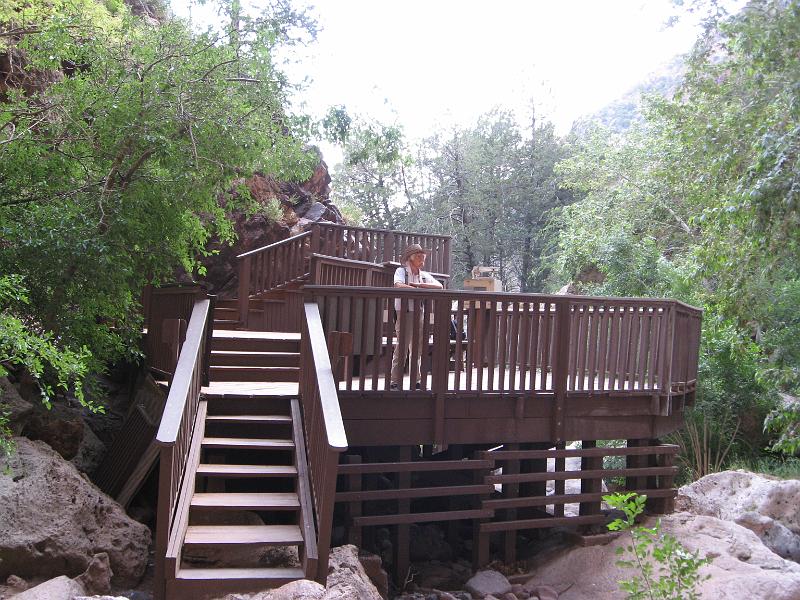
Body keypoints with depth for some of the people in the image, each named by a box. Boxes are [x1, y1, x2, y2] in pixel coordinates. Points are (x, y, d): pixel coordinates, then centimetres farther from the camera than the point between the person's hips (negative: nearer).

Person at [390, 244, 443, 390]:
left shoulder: (425, 275, 14)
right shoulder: (401, 271, -1)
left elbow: (439, 287, -2)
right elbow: (398, 286, -22)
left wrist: (419, 284, -12)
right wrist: (421, 289, -19)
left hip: (420, 314, 6)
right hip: (404, 313, -5)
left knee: (418, 348, 8)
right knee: (402, 347, -8)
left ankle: (416, 381, 15)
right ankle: (394, 382, -5)